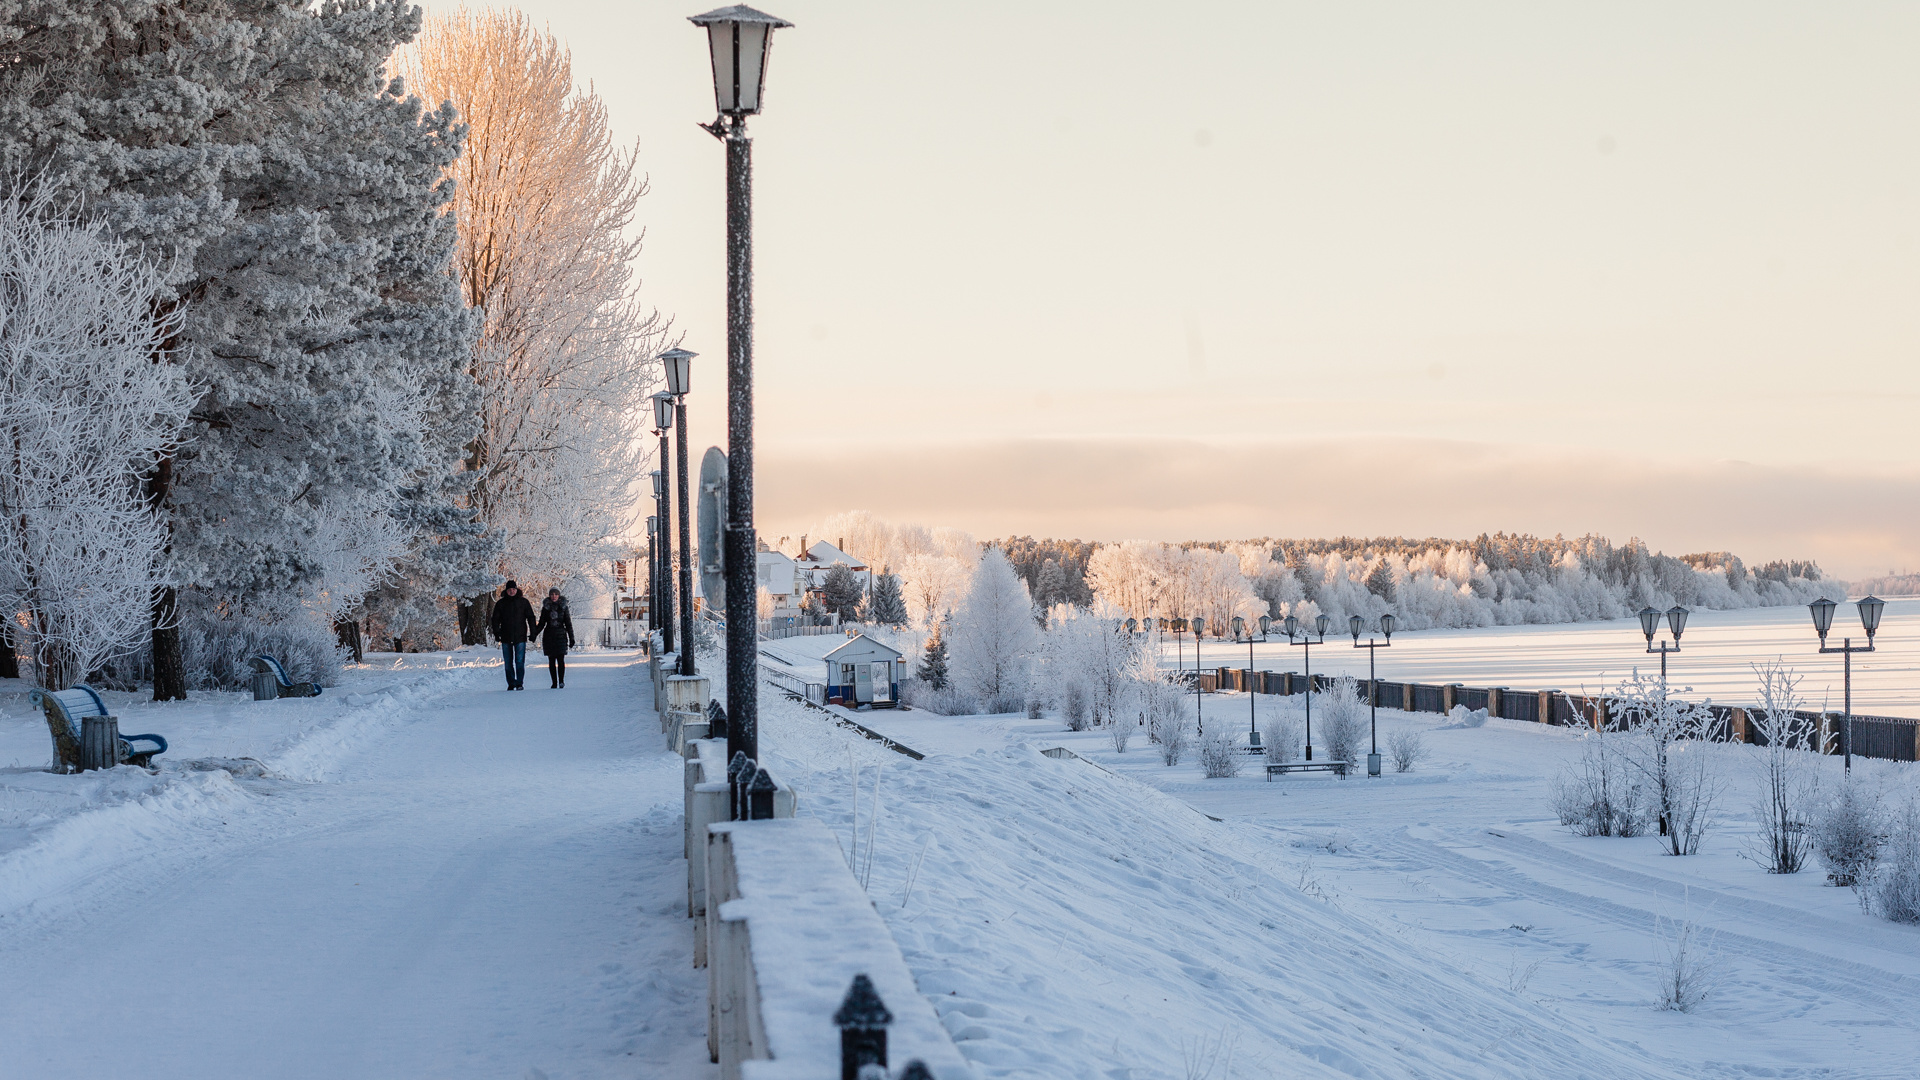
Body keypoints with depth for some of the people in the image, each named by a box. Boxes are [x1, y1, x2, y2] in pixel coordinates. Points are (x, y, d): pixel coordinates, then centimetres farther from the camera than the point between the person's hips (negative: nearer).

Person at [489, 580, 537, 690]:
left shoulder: (523, 602, 4)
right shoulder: (501, 604, 7)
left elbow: (530, 618, 7)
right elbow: (495, 619, 9)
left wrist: (532, 633, 0)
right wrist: (496, 633, -2)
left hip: (520, 637, -2)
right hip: (506, 638, 2)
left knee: (520, 661, -7)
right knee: (508, 662, 5)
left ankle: (520, 683, -3)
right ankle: (511, 684, 12)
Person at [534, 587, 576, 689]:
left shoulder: (563, 607, 4)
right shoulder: (546, 607, 7)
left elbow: (568, 624, 6)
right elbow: (541, 623, 10)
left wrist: (571, 638, 2)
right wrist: (534, 633, -6)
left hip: (561, 635, -2)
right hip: (549, 636, 2)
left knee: (560, 659, -11)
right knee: (551, 660, 1)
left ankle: (561, 681, -5)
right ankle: (554, 682, 6)